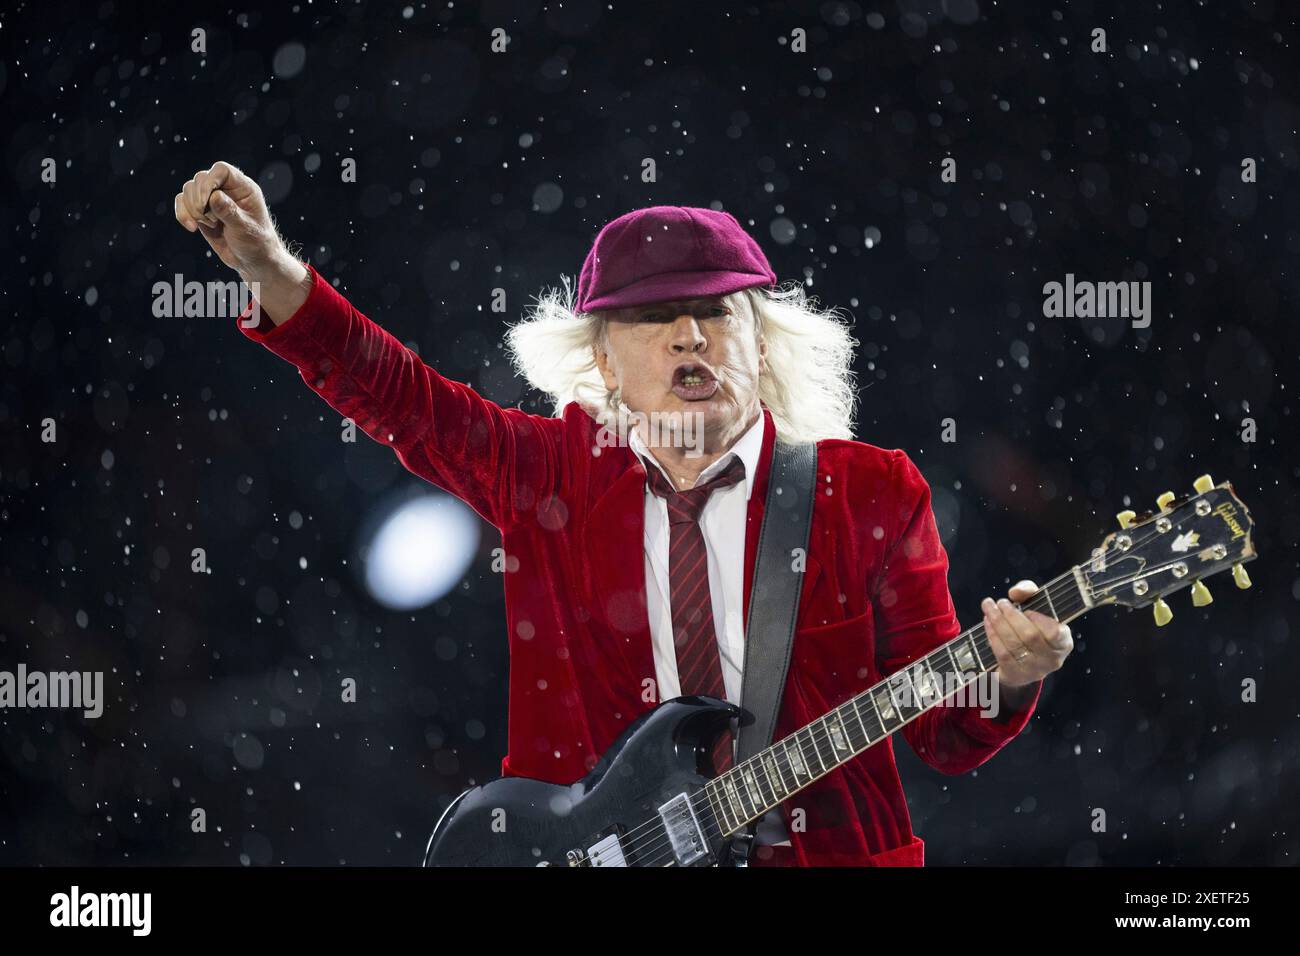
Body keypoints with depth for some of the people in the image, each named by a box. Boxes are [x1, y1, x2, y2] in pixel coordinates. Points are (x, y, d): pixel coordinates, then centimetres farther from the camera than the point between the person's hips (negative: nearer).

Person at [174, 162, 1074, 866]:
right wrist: (274, 272, -12)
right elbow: (399, 396, 2)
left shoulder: (872, 492, 2)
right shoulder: (556, 471, 8)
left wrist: (1005, 680, -18)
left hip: (822, 846, -1)